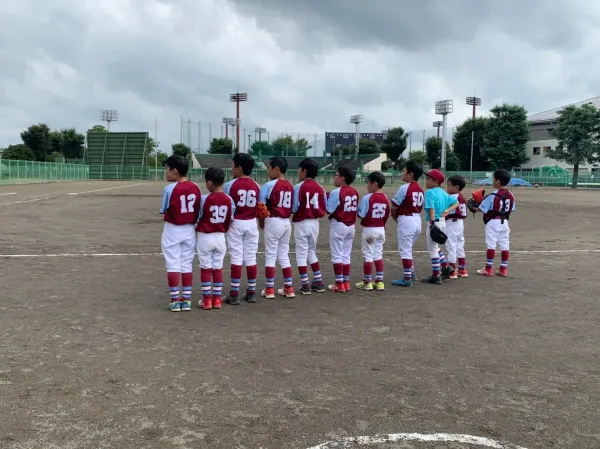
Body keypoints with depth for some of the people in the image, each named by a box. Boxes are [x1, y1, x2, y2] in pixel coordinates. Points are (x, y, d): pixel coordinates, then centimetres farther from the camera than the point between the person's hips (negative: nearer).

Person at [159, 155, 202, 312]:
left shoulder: (170, 189, -16)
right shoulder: (195, 187, -2)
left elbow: (163, 210, -6)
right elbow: (198, 211, 4)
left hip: (172, 231, -4)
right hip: (189, 230, 4)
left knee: (173, 265, 4)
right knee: (187, 265, 10)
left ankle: (175, 300, 7)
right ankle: (186, 299, 13)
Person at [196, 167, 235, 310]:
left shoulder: (204, 199, -15)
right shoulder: (229, 199, -4)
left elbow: (197, 218, -9)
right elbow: (231, 220, 3)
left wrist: (196, 229, 8)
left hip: (205, 237, -3)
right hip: (220, 237, 4)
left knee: (205, 268, 6)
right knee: (218, 268, 12)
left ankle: (207, 299, 10)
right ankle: (217, 298, 17)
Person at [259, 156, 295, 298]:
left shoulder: (270, 185, -12)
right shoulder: (290, 185, 6)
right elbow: (293, 206, 9)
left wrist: (261, 221, 1)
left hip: (273, 222, -6)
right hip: (286, 222, 6)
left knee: (270, 256, 3)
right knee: (284, 255, 14)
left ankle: (269, 289, 6)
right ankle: (289, 288, 16)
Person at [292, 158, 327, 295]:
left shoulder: (298, 187, -12)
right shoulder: (320, 188, 3)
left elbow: (294, 208, -15)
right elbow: (323, 209, 4)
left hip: (301, 223, -5)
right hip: (315, 223, 6)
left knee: (301, 253, 3)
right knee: (312, 252, 20)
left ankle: (305, 285, 5)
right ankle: (318, 281, 21)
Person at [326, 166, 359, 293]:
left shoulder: (336, 192, -15)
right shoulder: (354, 191, 5)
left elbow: (329, 210, -16)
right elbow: (356, 209, 10)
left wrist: (326, 199, -2)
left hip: (338, 225, -6)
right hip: (351, 226, 7)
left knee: (337, 255, 1)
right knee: (346, 255, 14)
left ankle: (339, 284, 1)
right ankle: (346, 282, 17)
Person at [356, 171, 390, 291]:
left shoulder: (367, 197, -16)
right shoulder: (385, 198, 4)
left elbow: (361, 214, -16)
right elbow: (387, 215, 9)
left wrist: (357, 210, 3)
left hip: (369, 229, -6)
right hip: (381, 229, 6)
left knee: (368, 255, 1)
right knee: (378, 254, 13)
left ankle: (367, 282, 7)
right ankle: (379, 281, 15)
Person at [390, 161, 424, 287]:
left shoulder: (404, 188, -15)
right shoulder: (421, 190, 10)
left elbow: (394, 207, -12)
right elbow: (420, 207, 11)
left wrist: (395, 218, 8)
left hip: (406, 220, -8)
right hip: (417, 220, 8)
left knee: (405, 250, 0)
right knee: (407, 249, 23)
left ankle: (407, 279, 3)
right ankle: (411, 273, 28)